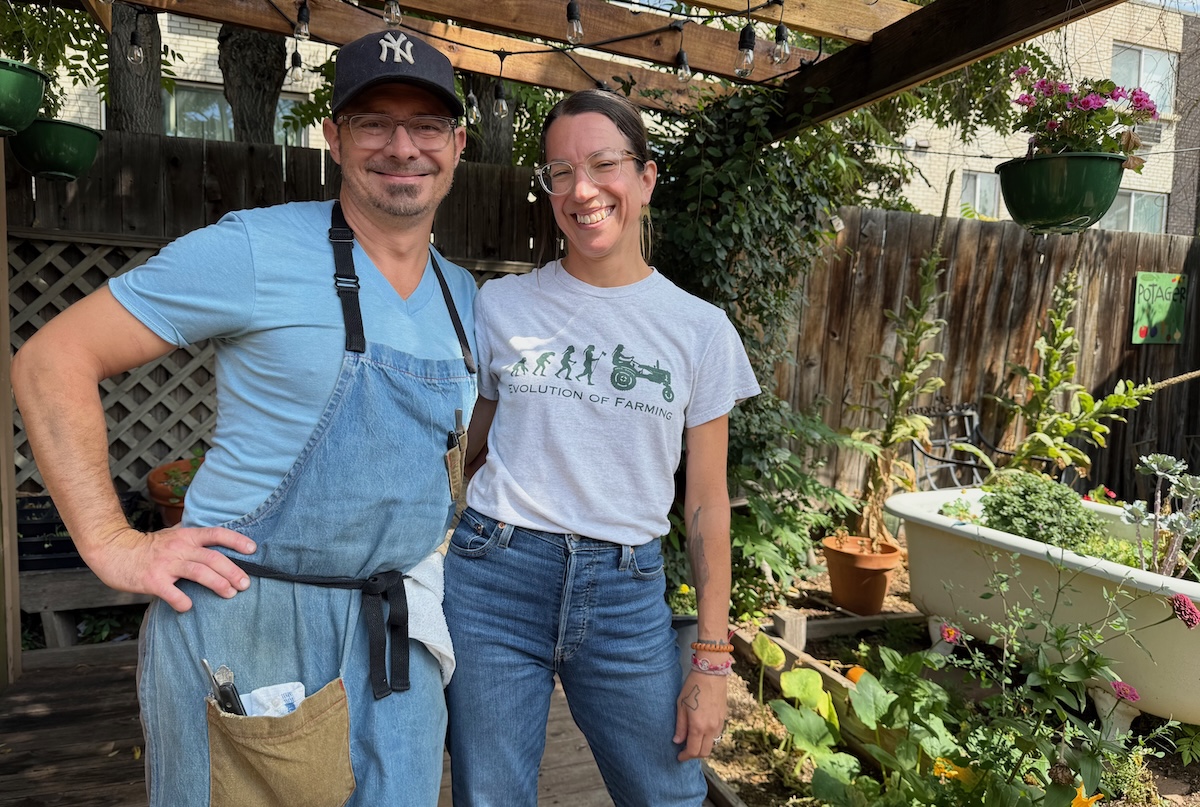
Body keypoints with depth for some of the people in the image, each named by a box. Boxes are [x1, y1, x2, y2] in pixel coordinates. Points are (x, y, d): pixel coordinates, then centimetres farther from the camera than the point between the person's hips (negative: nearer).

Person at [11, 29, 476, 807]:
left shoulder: (462, 296, 7)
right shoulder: (255, 250, -12)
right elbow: (51, 361, -8)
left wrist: (433, 552, 11)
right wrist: (112, 545, -12)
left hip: (398, 634, 5)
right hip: (249, 630, -5)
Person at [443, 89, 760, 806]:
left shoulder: (700, 328, -1)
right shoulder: (500, 306, 1)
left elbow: (707, 502, 1)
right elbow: (464, 450, 10)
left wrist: (712, 661, 1)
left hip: (626, 590, 0)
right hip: (496, 578, 0)